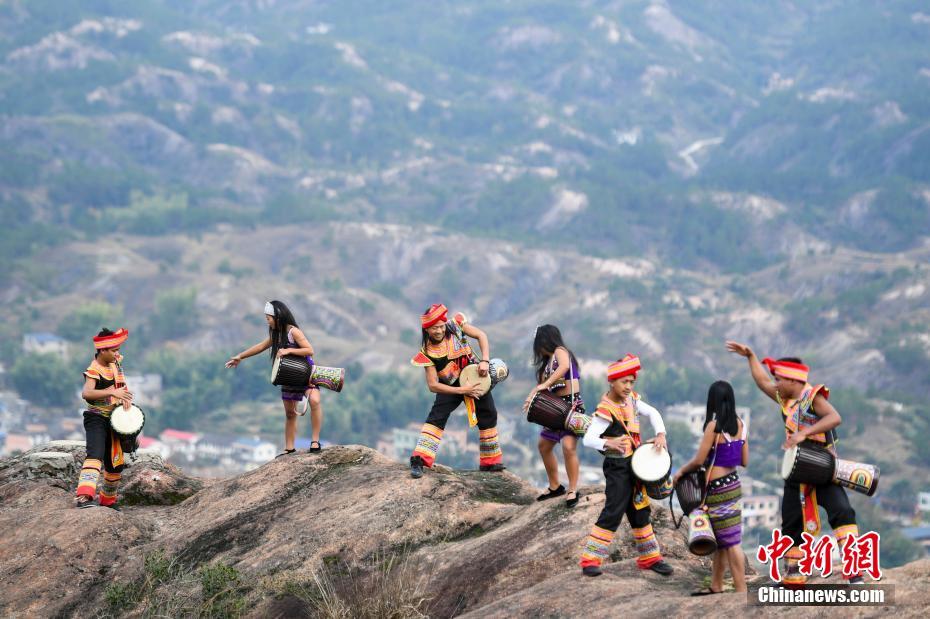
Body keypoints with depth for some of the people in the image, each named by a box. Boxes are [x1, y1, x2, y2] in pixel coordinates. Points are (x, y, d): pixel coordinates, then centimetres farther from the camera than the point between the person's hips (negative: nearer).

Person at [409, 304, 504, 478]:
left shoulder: (455, 325, -17)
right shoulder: (427, 353, -23)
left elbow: (481, 335, -8)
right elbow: (433, 385, -23)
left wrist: (485, 360, -23)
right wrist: (462, 390, -28)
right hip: (452, 387, -4)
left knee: (489, 416, 10)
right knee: (437, 416, -23)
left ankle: (490, 462, 26)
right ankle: (419, 461, -26)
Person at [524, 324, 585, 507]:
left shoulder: (560, 351, -6)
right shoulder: (548, 361, 18)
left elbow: (565, 366, -28)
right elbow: (541, 384, 11)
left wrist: (546, 384, -29)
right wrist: (531, 397, -8)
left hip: (572, 405, -10)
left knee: (568, 446, -22)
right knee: (544, 446, 14)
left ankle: (572, 491, -14)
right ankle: (554, 487, 29)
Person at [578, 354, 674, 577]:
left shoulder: (630, 399, 2)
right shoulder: (605, 411, -22)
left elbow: (652, 413, 12)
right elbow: (589, 439, -29)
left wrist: (660, 434, -4)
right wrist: (609, 444, -46)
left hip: (634, 465, 8)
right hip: (617, 467, -8)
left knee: (640, 510, 16)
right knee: (613, 512, -11)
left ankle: (649, 558, 27)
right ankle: (590, 560, -6)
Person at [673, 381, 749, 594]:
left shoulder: (714, 426, -15)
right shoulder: (740, 425, 4)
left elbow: (699, 460, -12)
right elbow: (744, 461, 9)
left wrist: (681, 471, 5)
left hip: (717, 488, -7)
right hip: (732, 483, 7)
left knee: (730, 542, -5)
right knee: (721, 540, 16)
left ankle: (741, 591, -5)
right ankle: (716, 587, 25)